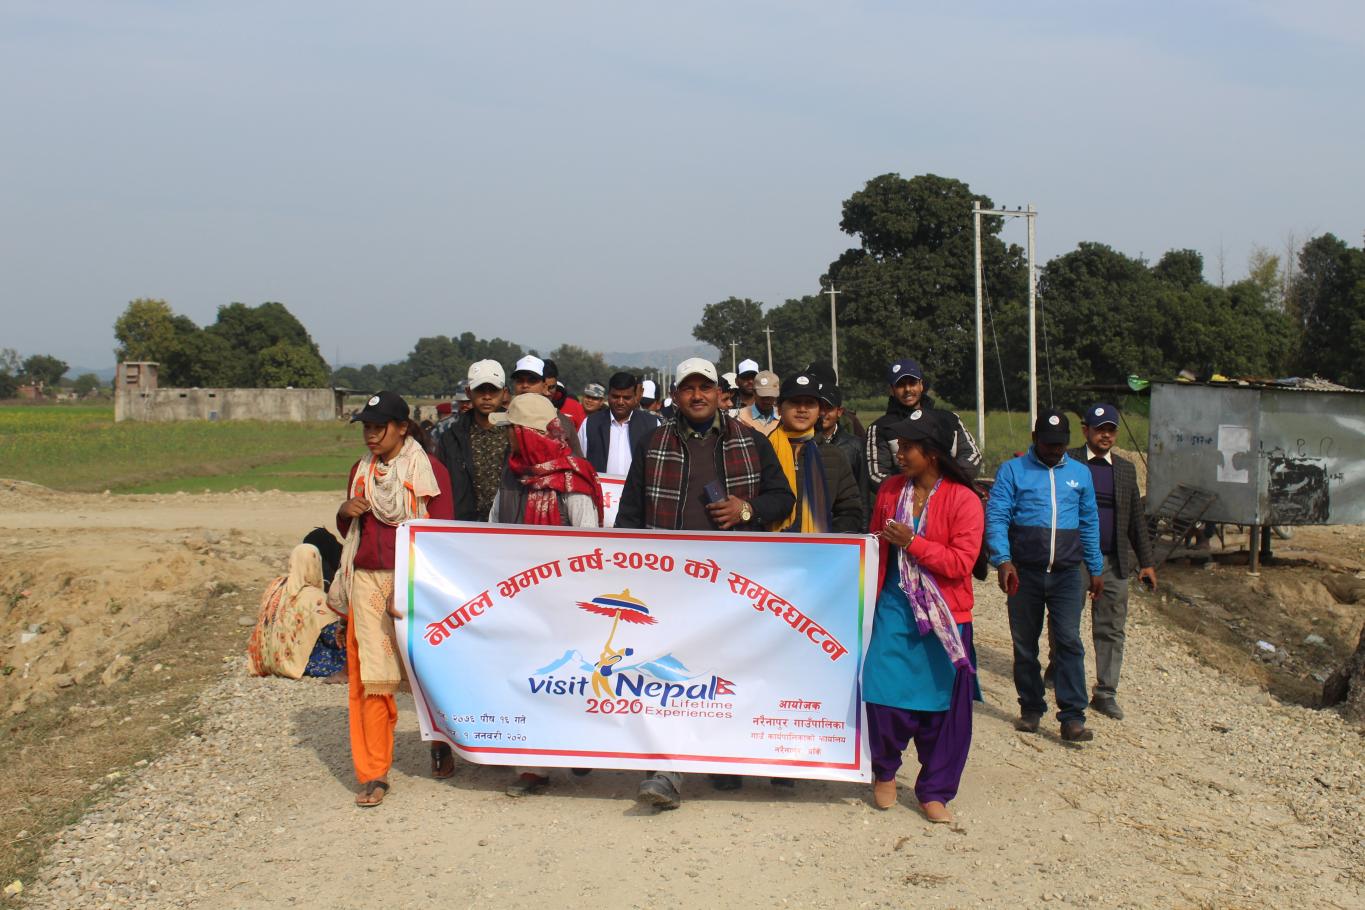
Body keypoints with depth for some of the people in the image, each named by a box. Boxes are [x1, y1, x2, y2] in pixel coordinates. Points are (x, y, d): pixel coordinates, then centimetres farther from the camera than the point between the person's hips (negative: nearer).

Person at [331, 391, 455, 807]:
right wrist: (345, 513, 1)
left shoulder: (429, 469, -2)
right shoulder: (361, 470, 15)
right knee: (368, 676, -3)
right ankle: (373, 774, 3)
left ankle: (441, 743, 32)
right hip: (367, 581, 4)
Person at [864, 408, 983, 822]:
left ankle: (934, 792, 19)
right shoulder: (891, 490, 5)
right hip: (894, 608, 3)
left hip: (943, 616, -3)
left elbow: (961, 562, -14)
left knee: (943, 707, 4)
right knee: (884, 697, -4)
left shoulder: (963, 499, -10)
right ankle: (884, 772, 22)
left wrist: (912, 542, -19)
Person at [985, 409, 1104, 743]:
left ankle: (1072, 716, -8)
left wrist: (1096, 568, 17)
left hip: (1066, 574, 1)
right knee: (1025, 644, 7)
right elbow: (996, 516, -6)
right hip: (1024, 573, -1)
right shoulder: (1012, 471, 2)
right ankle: (1031, 709, 21)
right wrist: (1003, 559, -20)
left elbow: (1089, 523, 19)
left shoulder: (1080, 473, 13)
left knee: (1069, 641, -9)